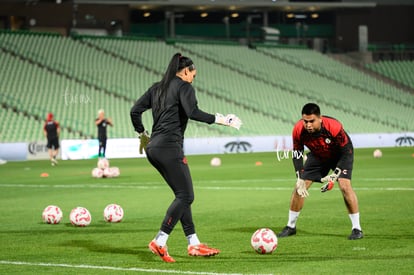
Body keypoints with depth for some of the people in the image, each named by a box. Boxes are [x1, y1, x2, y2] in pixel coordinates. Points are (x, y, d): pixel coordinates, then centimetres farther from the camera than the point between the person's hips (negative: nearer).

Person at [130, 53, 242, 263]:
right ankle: (159, 242, -13)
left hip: (153, 148, 9)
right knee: (185, 196, -6)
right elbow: (192, 112, -20)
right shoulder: (184, 87, -3)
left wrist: (142, 134, 26)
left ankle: (193, 244, 12)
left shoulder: (157, 88, 18)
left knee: (182, 195, 13)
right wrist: (219, 119, -16)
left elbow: (135, 110, 16)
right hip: (169, 147, -9)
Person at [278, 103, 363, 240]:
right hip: (317, 156, 4)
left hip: (340, 155, -4)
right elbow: (297, 154, -12)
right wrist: (300, 179, -21)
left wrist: (335, 175, -33)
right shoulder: (298, 130, -28)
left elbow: (346, 151, -26)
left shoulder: (334, 127, -38)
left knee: (345, 186, -22)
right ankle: (291, 226, 15)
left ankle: (357, 228, -12)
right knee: (299, 187, -2)